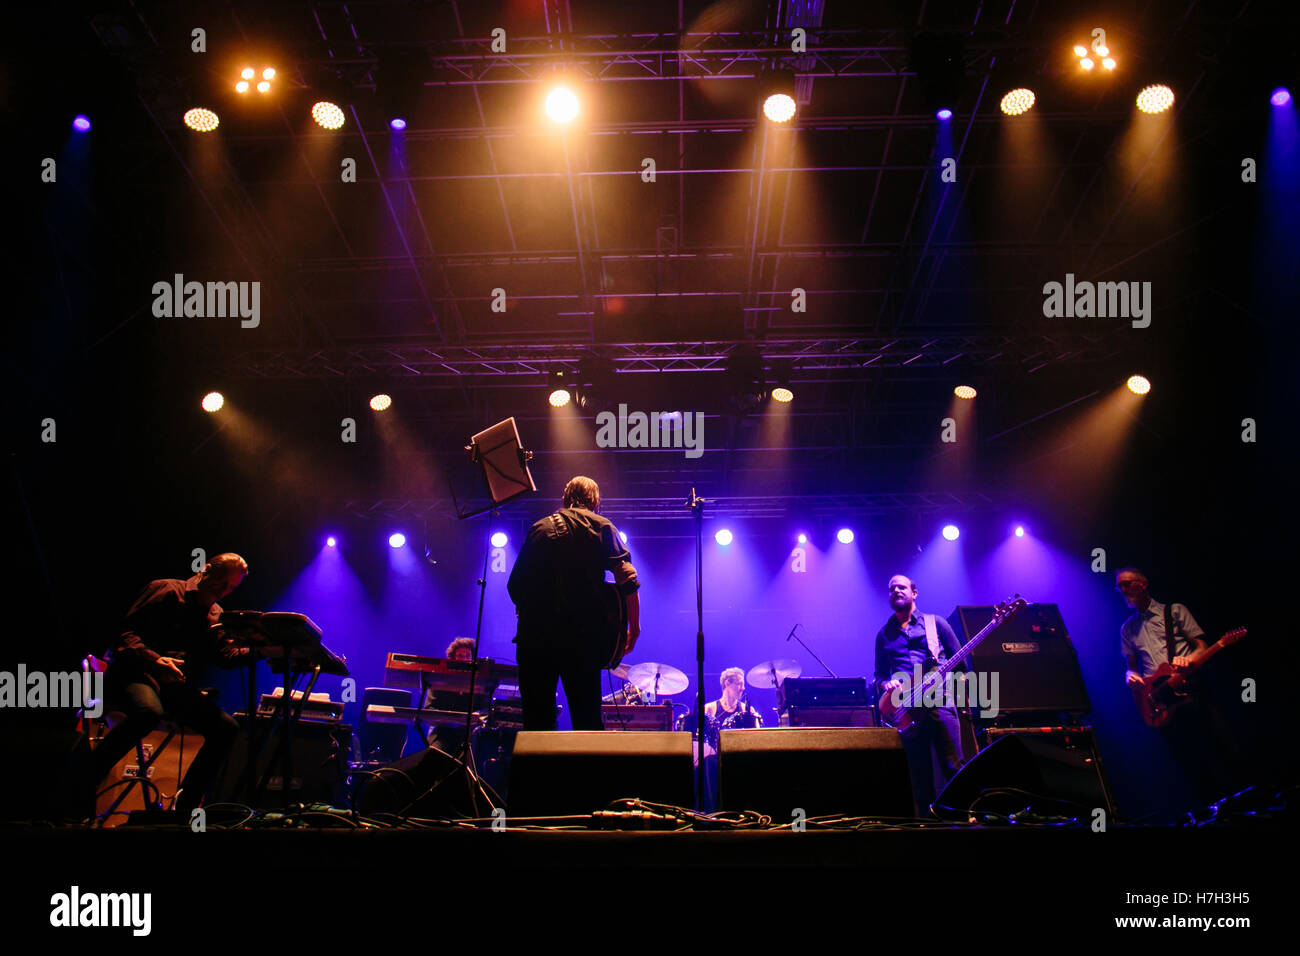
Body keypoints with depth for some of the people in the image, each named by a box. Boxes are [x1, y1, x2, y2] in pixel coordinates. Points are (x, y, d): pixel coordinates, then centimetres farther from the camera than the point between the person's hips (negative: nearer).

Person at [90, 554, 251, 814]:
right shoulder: (166, 592, 0)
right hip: (132, 675, -6)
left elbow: (226, 655, 4)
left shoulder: (215, 616, 20)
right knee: (149, 711, -40)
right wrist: (153, 661, -27)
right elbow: (126, 632, -9)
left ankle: (186, 803, 0)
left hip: (174, 685, 6)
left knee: (226, 727, -12)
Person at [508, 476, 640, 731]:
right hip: (581, 635, -2)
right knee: (587, 720, 3)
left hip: (534, 633, 2)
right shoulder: (600, 526, 8)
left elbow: (514, 584, 13)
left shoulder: (539, 528, 15)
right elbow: (626, 578, -4)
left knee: (537, 721, 5)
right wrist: (634, 625, 3)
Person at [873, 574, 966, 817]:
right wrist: (886, 684, -3)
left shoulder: (935, 623, 13)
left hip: (940, 699, -2)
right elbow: (879, 674, 19)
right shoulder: (884, 634, 19)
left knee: (953, 765, -13)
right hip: (907, 709, 2)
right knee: (920, 776, 0)